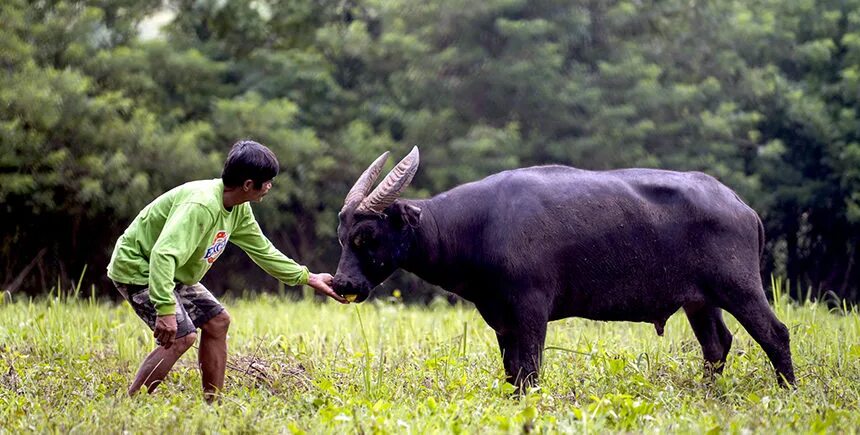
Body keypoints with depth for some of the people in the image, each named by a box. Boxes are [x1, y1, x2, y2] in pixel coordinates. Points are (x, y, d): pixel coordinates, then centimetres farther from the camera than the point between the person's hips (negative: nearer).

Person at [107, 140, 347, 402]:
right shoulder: (201, 205, -32)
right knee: (182, 336, -22)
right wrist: (166, 309, -49)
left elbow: (262, 250, 13)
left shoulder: (238, 209, -1)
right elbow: (163, 254, -41)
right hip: (137, 268, -10)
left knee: (217, 321, 8)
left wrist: (308, 278, 12)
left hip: (171, 272, 10)